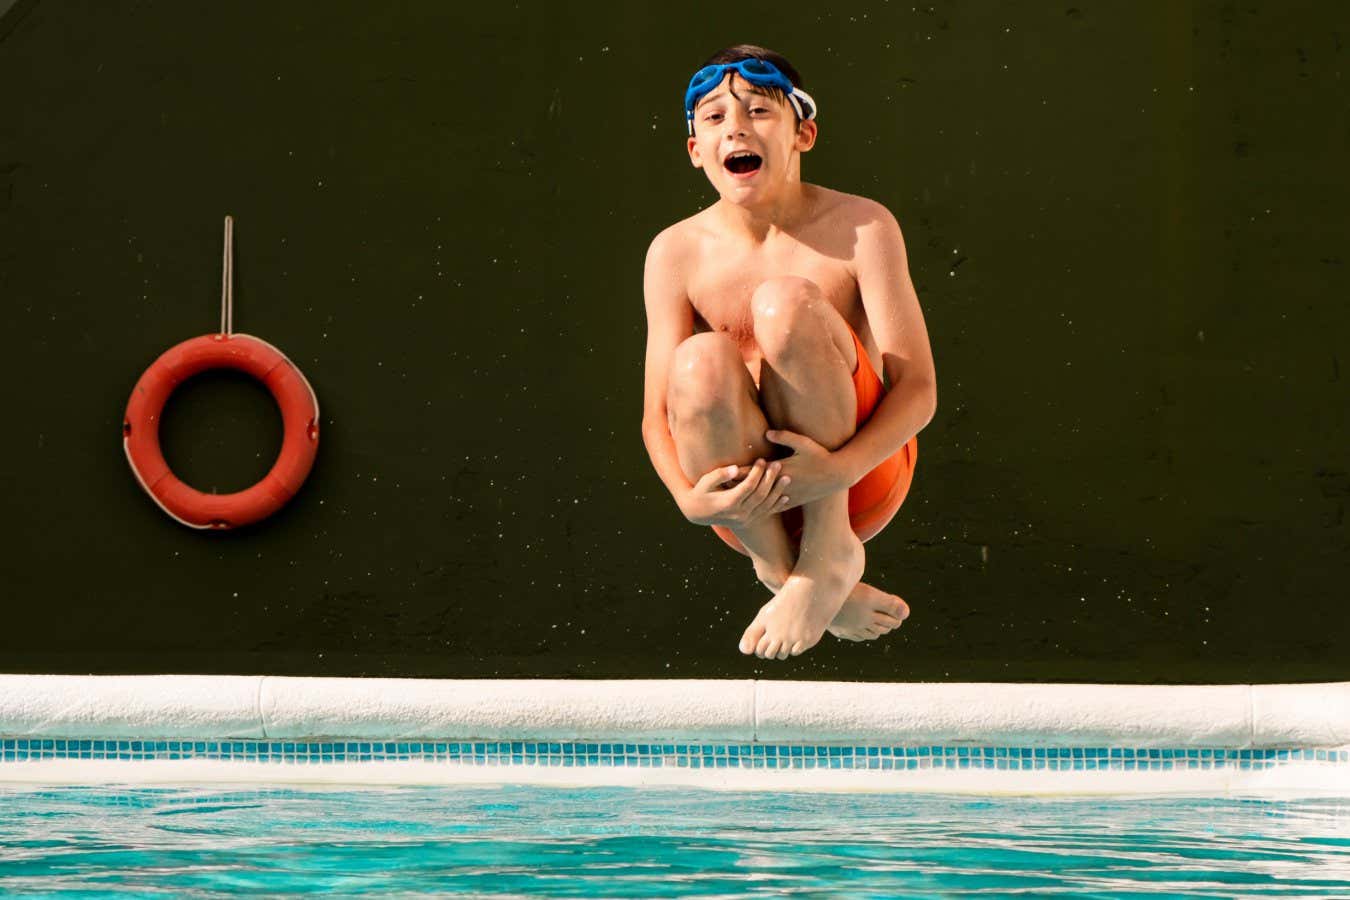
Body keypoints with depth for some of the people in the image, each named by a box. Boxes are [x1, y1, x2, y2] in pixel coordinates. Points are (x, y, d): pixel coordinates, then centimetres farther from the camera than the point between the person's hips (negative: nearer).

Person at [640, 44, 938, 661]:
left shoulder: (861, 227, -6)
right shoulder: (676, 253, -1)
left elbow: (917, 389, -11)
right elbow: (657, 414, -4)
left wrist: (840, 467, -30)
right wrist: (690, 499, -26)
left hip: (860, 478, -1)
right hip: (744, 498, 1)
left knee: (785, 301, -25)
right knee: (702, 363, -31)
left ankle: (831, 547, -16)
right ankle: (780, 566, -13)